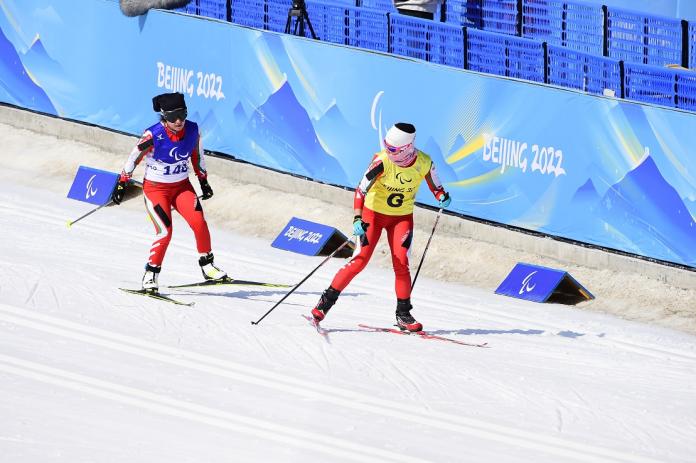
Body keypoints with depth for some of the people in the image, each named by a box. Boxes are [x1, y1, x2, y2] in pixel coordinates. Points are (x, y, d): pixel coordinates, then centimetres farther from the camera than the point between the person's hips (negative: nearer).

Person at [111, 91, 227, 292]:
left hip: (182, 186, 4)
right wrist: (121, 185, -5)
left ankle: (207, 265, 0)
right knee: (165, 233, -17)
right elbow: (133, 159, -9)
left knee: (199, 222, -17)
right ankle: (151, 274, 1)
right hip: (155, 188, -4)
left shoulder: (192, 130, -9)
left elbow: (197, 155, 10)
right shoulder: (153, 136, -22)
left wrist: (204, 181, 18)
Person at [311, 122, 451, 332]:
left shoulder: (424, 162, -16)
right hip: (374, 212, -2)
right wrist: (358, 218, -34)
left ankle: (403, 314, 3)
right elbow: (361, 190, -24)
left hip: (402, 217, 2)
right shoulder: (382, 161, -26)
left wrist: (441, 195, -11)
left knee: (401, 263, -9)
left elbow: (432, 180, 8)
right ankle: (326, 300, -1)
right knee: (360, 260, -10)